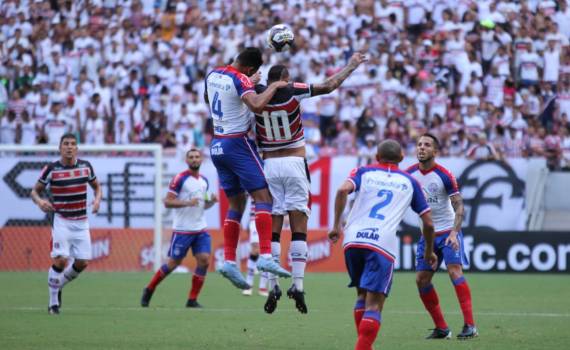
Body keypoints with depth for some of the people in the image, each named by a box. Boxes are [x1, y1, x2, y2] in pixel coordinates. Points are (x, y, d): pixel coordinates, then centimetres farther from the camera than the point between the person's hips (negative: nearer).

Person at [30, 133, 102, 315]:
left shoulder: (85, 166, 2)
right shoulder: (51, 169, -7)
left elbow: (96, 186, 17)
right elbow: (35, 191, 1)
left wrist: (97, 199, -4)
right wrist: (39, 201, -21)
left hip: (81, 221, 4)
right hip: (61, 220, -4)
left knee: (82, 262, 1)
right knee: (61, 260, -17)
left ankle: (58, 286, 29)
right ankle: (53, 302, -2)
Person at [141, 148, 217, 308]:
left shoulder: (204, 181, 11)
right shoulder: (180, 179, -9)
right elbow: (167, 202, -13)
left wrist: (211, 201, 1)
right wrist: (187, 202, -25)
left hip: (200, 229, 6)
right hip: (182, 230, -6)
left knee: (204, 260, -9)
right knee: (173, 263, 0)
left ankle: (192, 300, -1)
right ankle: (149, 290, 20)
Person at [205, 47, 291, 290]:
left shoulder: (212, 75, 9)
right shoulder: (240, 80, -16)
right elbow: (257, 105, -34)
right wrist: (273, 86, -16)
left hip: (216, 145, 8)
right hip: (237, 144, -8)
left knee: (236, 203, 13)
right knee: (263, 197, -8)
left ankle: (229, 261, 4)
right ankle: (265, 256, -23)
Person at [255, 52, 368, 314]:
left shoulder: (257, 94, -1)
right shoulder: (293, 91, -5)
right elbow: (329, 86, 1)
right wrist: (351, 66, 12)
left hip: (269, 165, 2)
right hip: (295, 163, -2)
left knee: (272, 230, 3)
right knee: (299, 229, -1)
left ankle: (272, 285, -4)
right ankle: (297, 284, -10)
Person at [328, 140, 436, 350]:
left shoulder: (364, 172, 17)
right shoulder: (409, 182, 19)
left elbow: (343, 190, -6)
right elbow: (428, 223, 19)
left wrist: (336, 225, -2)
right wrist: (429, 251, 34)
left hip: (353, 240, 2)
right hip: (382, 245, -2)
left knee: (362, 295, 22)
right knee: (374, 306, -6)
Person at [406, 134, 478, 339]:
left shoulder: (444, 175, -13)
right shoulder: (409, 174, 0)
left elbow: (459, 206, -14)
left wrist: (454, 232, -25)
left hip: (448, 232, -5)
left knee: (454, 271, -20)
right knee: (421, 279, -1)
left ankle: (470, 325, -20)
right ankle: (441, 328, 8)